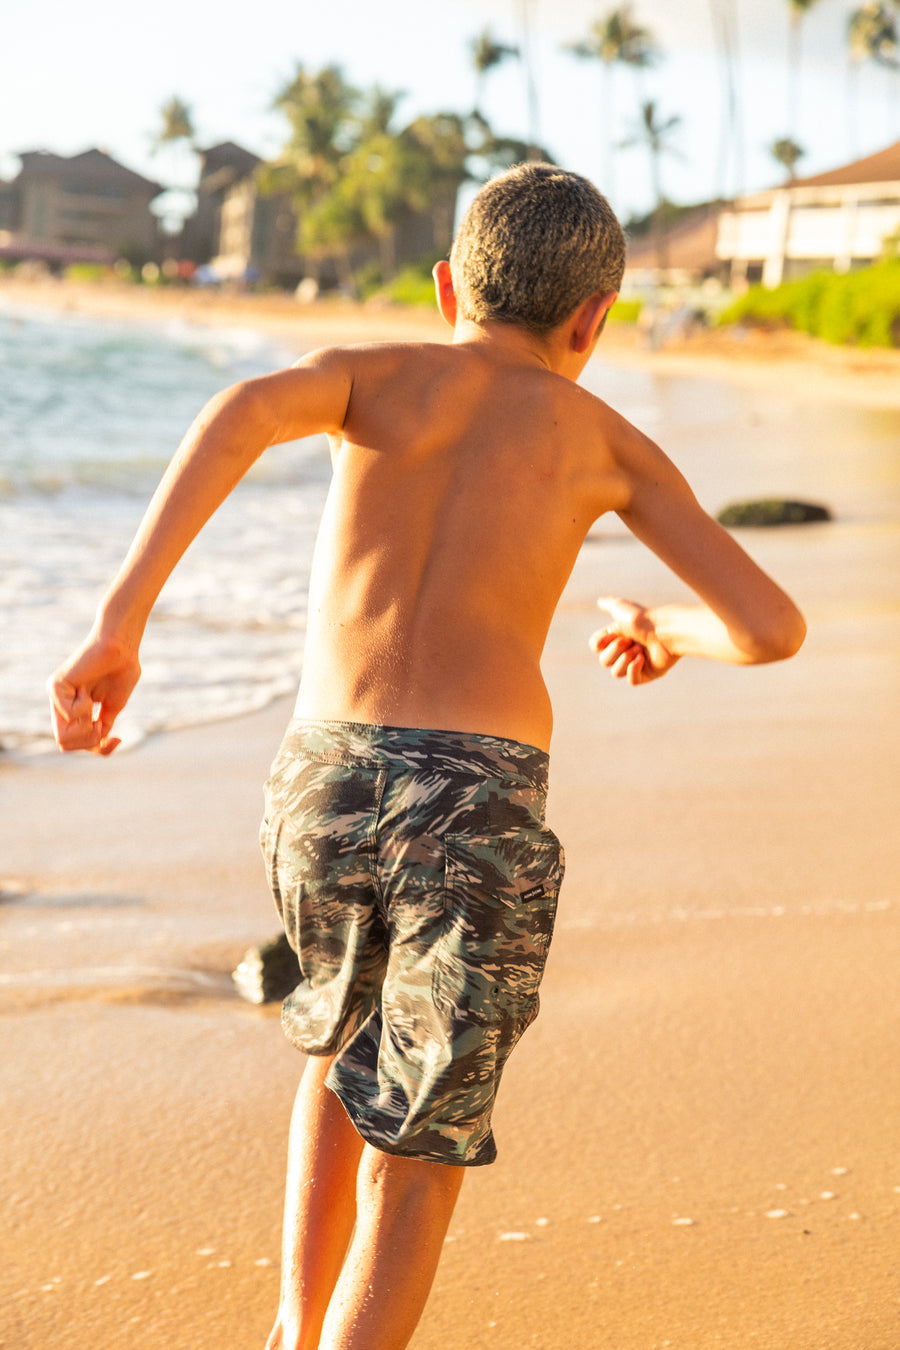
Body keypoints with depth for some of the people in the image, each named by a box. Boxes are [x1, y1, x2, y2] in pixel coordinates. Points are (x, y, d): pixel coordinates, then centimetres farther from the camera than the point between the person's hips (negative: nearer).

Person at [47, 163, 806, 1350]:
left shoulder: (376, 372, 16)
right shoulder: (604, 439, 15)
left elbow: (251, 407, -9)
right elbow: (774, 628, 9)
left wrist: (119, 621, -15)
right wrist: (671, 631, 33)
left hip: (326, 782, 3)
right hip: (477, 806, -2)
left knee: (345, 1036, 33)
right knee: (416, 1165, 10)